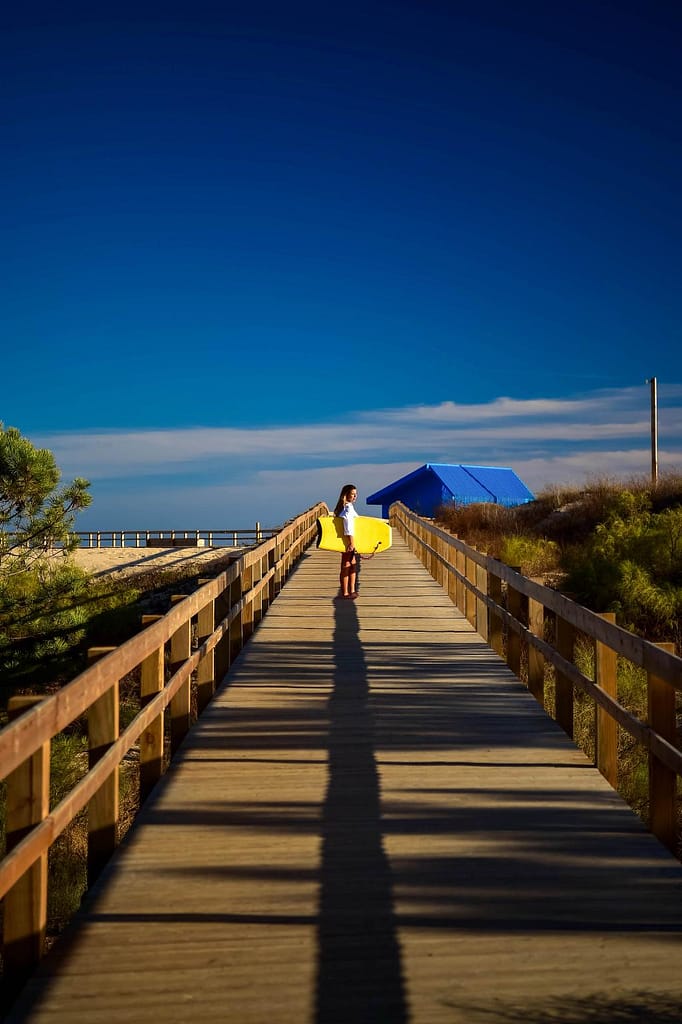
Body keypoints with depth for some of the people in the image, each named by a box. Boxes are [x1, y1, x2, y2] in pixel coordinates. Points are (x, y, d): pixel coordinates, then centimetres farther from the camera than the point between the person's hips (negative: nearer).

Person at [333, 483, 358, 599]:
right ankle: (345, 593, 5)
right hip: (348, 539, -10)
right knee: (346, 567, -2)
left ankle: (352, 591, 21)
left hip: (347, 540, 10)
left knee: (353, 565, 15)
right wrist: (351, 542, -26)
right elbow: (348, 524, -25)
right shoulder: (348, 508, -17)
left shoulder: (344, 506, 12)